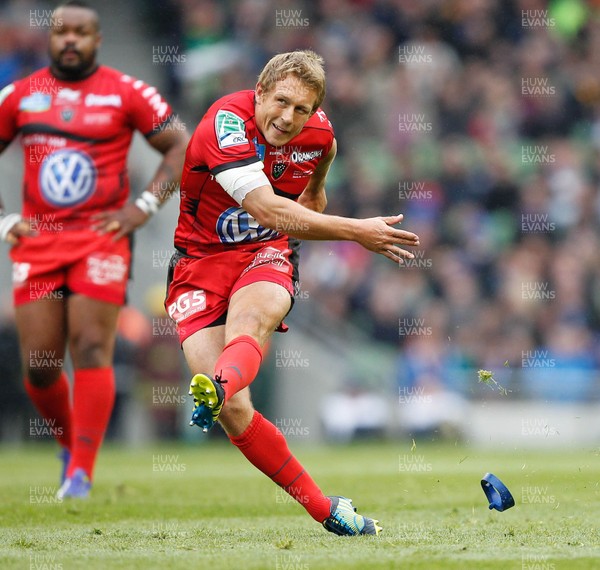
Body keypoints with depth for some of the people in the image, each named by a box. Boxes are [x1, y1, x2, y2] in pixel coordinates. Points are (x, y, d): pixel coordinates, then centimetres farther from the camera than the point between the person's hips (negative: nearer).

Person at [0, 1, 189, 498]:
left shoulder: (126, 93, 1)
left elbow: (181, 146, 5)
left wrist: (145, 207, -6)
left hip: (101, 239, -3)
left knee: (92, 350, -12)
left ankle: (81, 472, -11)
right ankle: (70, 444, 25)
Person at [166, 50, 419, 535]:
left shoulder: (320, 135, -2)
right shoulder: (226, 122, -23)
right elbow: (269, 210, -32)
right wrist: (357, 232, -32)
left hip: (264, 257, 3)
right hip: (200, 261, -2)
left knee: (250, 319, -37)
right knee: (234, 411, -17)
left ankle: (217, 388, -69)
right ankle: (323, 509, -7)